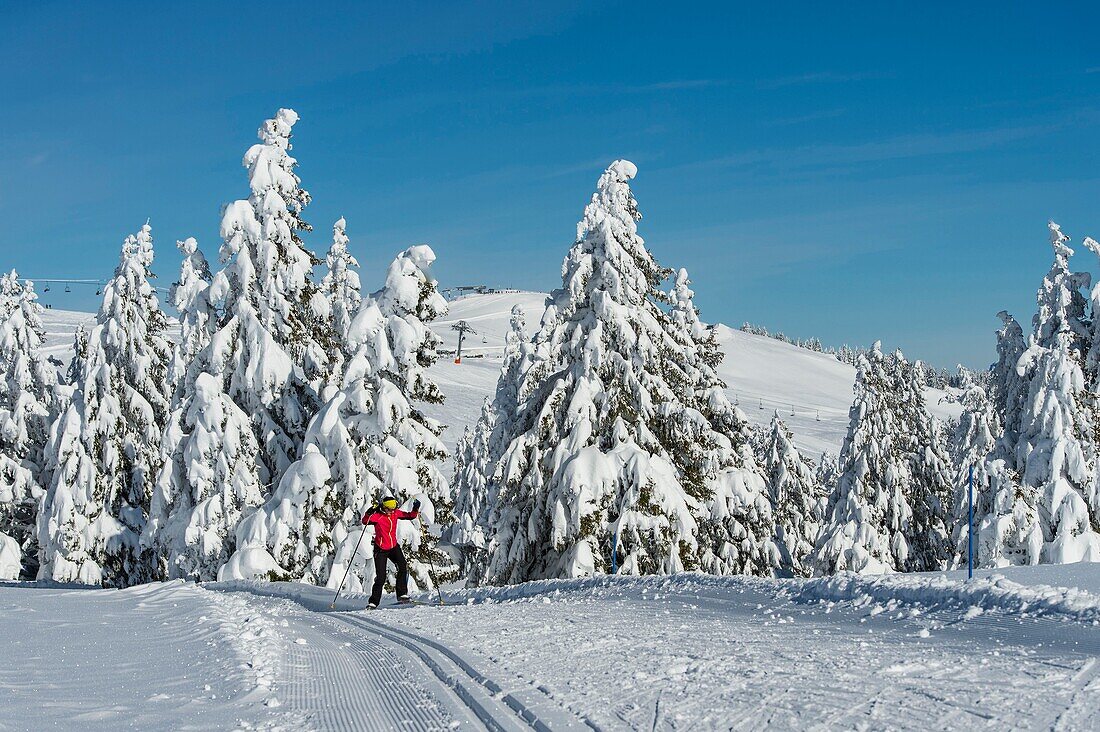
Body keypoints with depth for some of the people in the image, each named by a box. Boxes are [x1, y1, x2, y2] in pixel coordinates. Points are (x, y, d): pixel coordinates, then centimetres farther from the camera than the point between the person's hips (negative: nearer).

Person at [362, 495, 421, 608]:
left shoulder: (396, 513, -3)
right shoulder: (378, 516, -17)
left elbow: (410, 516, 9)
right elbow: (365, 521, -30)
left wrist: (416, 509, -9)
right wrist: (371, 512, -45)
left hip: (394, 547, 4)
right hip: (380, 550, -4)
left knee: (403, 568, -20)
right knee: (381, 578, -5)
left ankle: (402, 594, -11)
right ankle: (374, 602, 9)